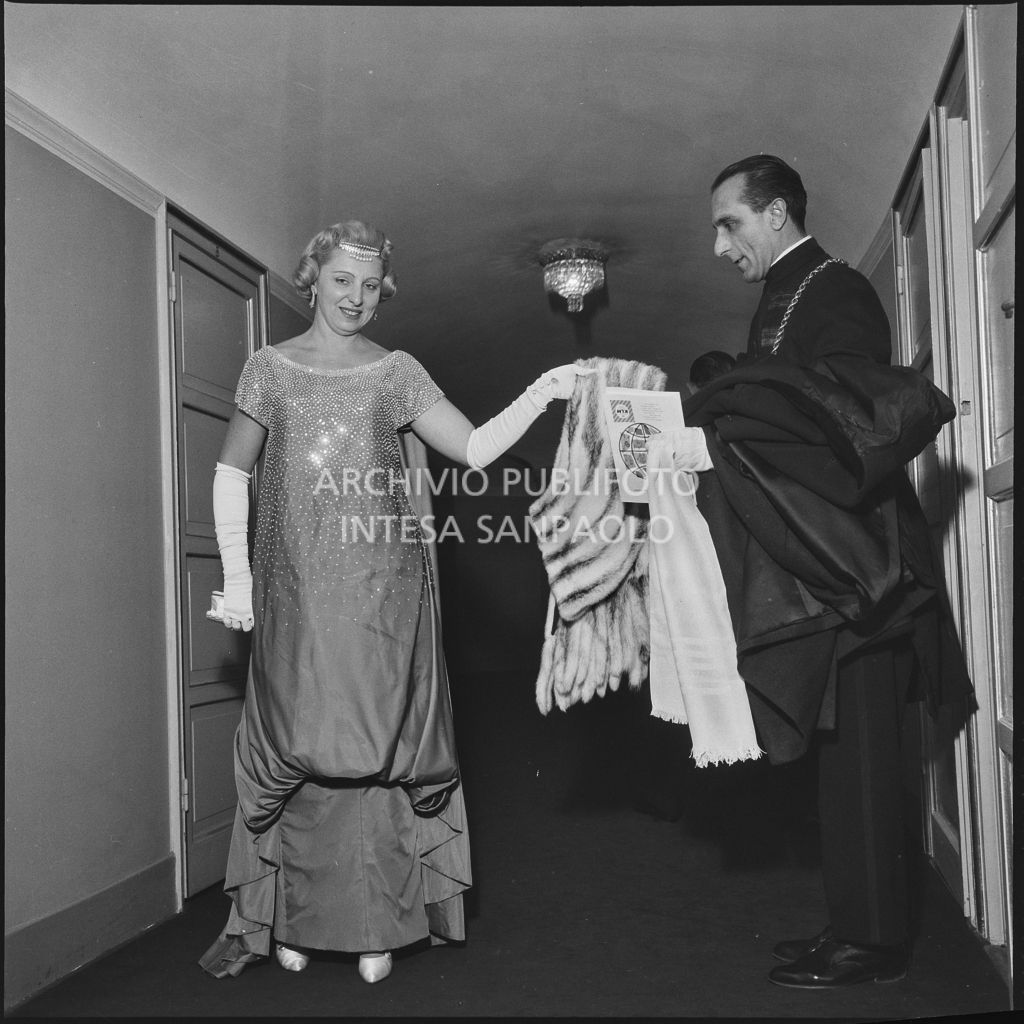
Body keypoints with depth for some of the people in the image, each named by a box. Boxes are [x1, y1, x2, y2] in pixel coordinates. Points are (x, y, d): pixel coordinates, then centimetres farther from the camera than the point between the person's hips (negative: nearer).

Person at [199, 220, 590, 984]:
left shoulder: (398, 372, 8)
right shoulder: (270, 368, 9)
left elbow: (476, 449, 1)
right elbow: (232, 473, 10)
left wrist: (540, 396, -12)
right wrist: (236, 574, 2)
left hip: (383, 590, 0)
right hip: (295, 591, 1)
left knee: (378, 748, 0)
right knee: (297, 749, 3)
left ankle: (375, 924, 11)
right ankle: (292, 920, 16)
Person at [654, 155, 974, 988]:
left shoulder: (835, 293, -9)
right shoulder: (786, 299, 18)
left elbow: (855, 408, -23)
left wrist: (718, 442, -25)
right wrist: (686, 418, 4)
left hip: (850, 559, -9)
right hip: (817, 558, 9)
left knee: (856, 747, -3)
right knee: (845, 747, 12)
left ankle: (872, 941, 9)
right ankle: (861, 926, 22)